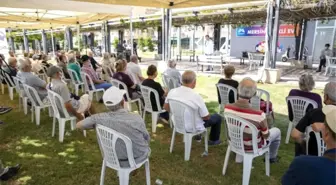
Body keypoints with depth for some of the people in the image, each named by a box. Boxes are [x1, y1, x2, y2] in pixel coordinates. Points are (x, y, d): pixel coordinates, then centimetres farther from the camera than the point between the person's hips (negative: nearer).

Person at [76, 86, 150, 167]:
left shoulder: (100, 118, -25)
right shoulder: (136, 119, -30)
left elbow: (79, 125, -8)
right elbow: (147, 139, -12)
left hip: (114, 159, 3)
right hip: (137, 159, -2)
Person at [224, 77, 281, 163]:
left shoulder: (227, 108, -24)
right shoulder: (259, 115, -38)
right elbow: (266, 136, -18)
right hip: (253, 147, -3)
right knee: (277, 131, 24)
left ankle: (239, 156, 40)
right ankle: (272, 157, 47)